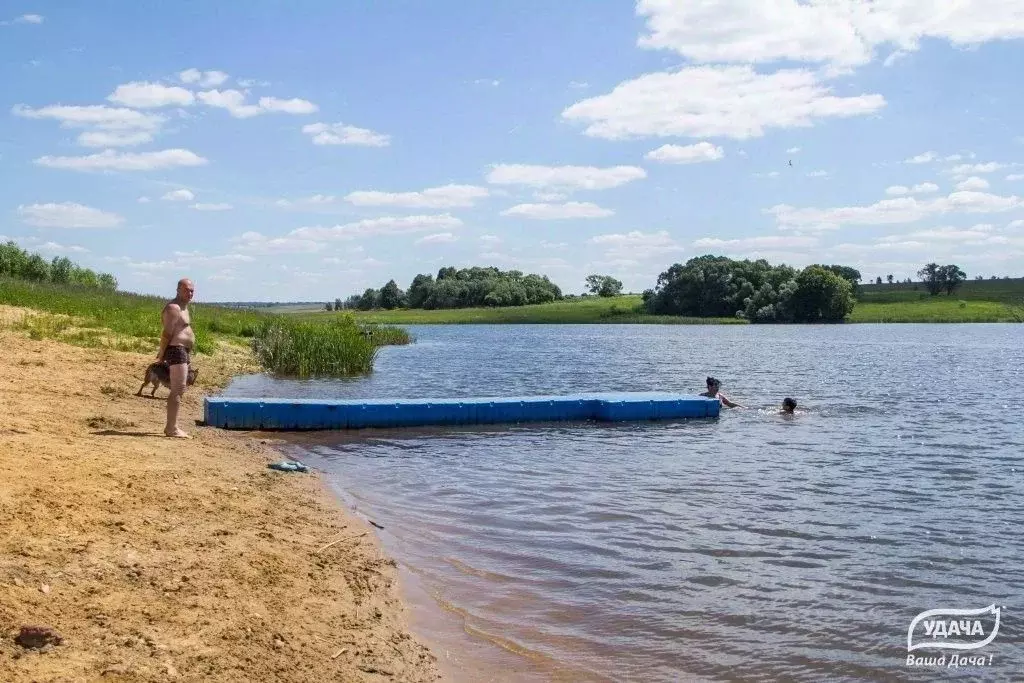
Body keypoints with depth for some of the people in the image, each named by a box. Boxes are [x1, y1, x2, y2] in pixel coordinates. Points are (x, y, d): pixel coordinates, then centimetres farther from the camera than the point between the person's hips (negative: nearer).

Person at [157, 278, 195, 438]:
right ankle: (172, 428, -11)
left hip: (183, 352, 11)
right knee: (178, 390, -11)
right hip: (176, 351, -11)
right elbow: (167, 333, -19)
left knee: (178, 390, 16)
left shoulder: (183, 307, 18)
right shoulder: (173, 308, -14)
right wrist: (161, 356, -19)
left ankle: (171, 426, 24)